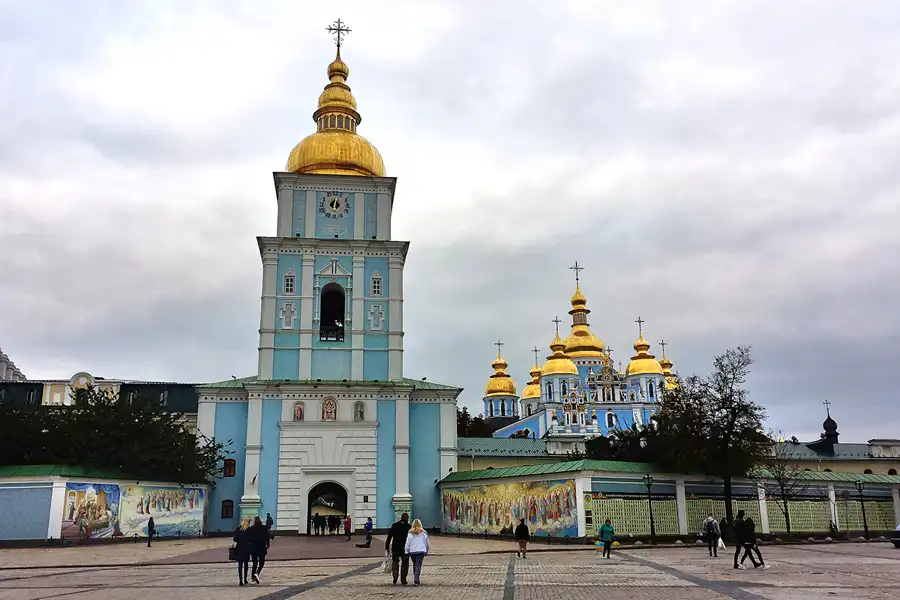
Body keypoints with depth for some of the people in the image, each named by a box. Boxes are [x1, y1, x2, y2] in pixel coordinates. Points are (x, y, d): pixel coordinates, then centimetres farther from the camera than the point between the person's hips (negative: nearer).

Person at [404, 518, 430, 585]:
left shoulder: (410, 533, -1)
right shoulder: (424, 533, 1)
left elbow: (407, 543, -2)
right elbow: (427, 543, 8)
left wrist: (406, 552, 5)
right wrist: (426, 551, 19)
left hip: (412, 551, 1)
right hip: (421, 551, -1)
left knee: (415, 565, 17)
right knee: (418, 565, -4)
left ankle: (416, 578, 24)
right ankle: (416, 579, -17)